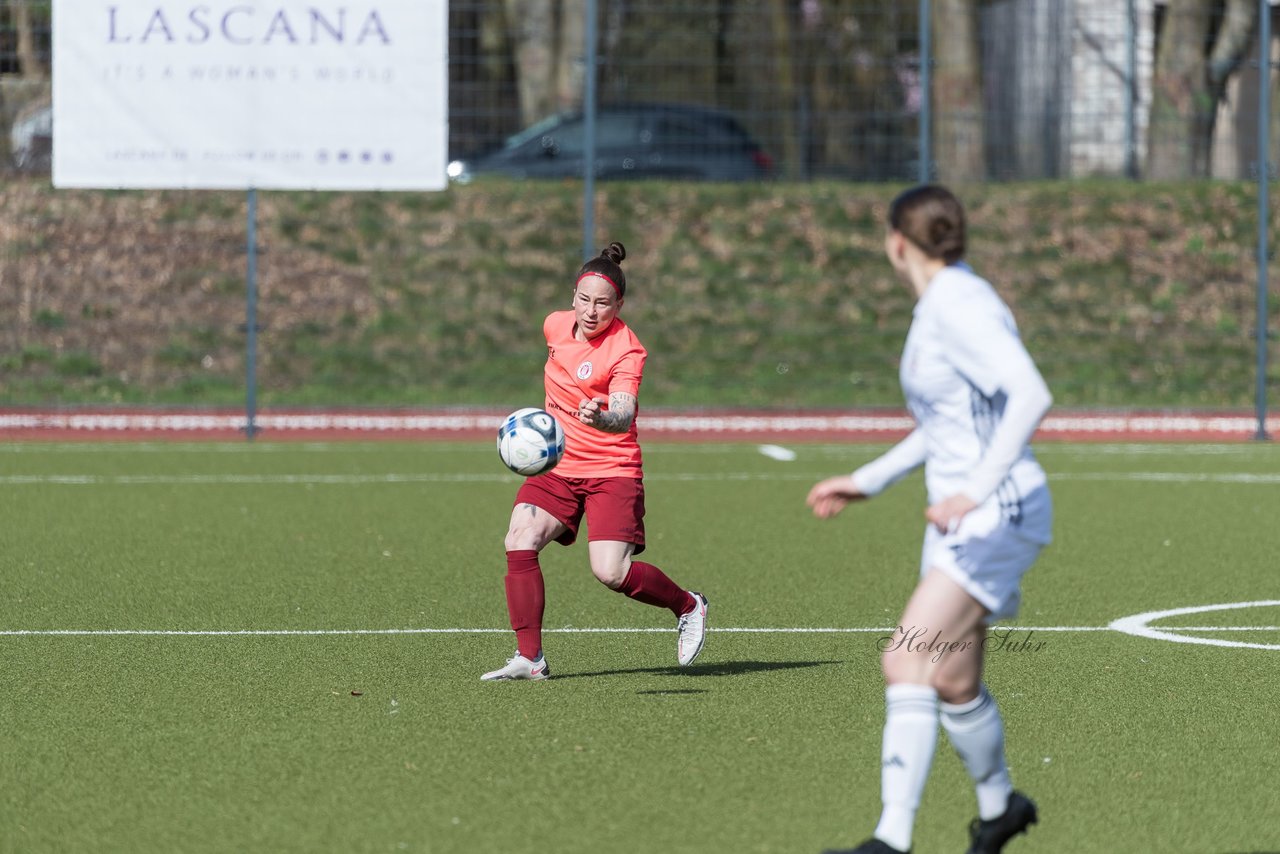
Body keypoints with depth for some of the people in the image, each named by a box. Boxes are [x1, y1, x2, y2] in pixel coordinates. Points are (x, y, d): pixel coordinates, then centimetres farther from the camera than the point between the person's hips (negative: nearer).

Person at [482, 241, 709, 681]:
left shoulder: (626, 350, -18)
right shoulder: (556, 325, 2)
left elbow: (624, 414, -35)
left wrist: (601, 417, -56)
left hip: (612, 470, -6)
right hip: (556, 465, 6)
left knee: (611, 572, -18)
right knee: (520, 541, -18)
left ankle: (688, 606, 11)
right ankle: (529, 657, -15)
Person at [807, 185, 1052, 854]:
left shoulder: (960, 305, -16)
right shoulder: (936, 307, 14)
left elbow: (1031, 396, -27)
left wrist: (976, 491, -29)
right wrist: (867, 481, 25)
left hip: (998, 515, -9)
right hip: (963, 516, 9)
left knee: (906, 660, -18)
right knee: (953, 682, 14)